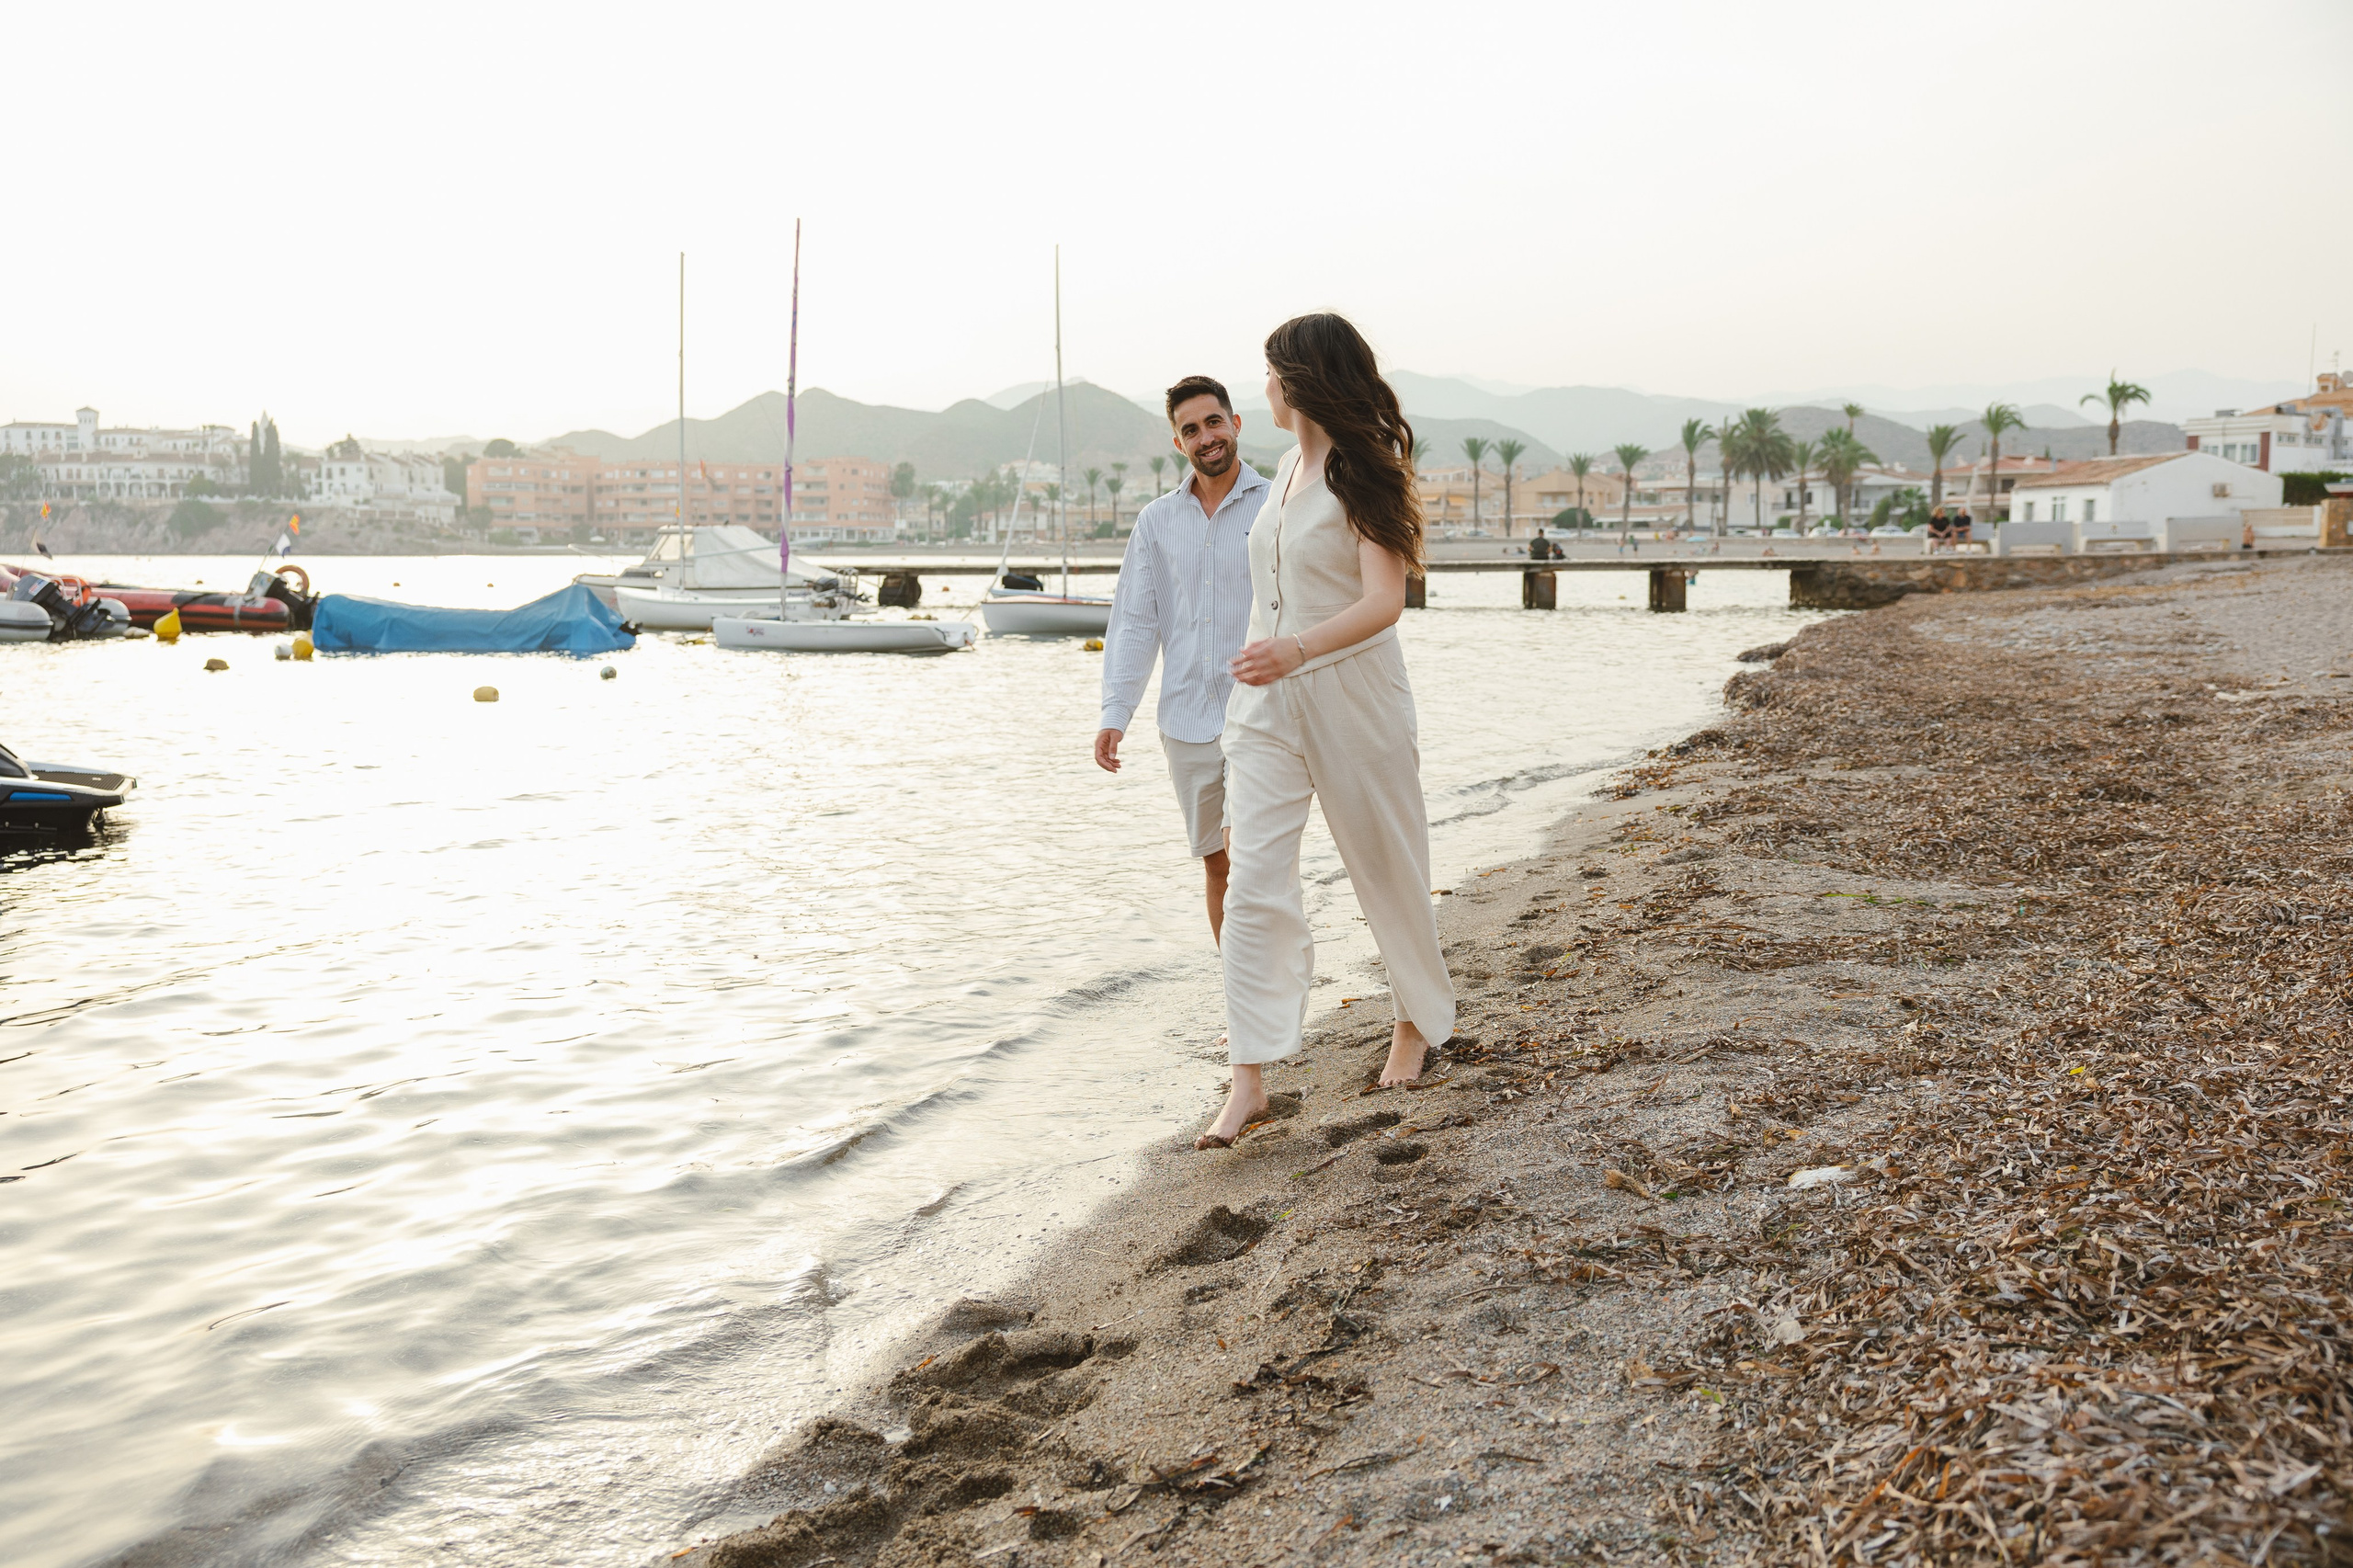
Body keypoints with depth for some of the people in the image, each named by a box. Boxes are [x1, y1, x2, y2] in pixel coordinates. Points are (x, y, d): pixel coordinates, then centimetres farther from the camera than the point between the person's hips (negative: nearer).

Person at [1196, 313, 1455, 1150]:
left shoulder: (1362, 475, -12)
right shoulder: (1288, 465, 10)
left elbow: (1384, 601, -24)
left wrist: (1298, 648, -40)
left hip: (1349, 693, -6)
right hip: (1266, 702, 6)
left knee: (1386, 867, 11)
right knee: (1254, 882, -6)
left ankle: (1420, 1018, 35)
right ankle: (1250, 1077, -7)